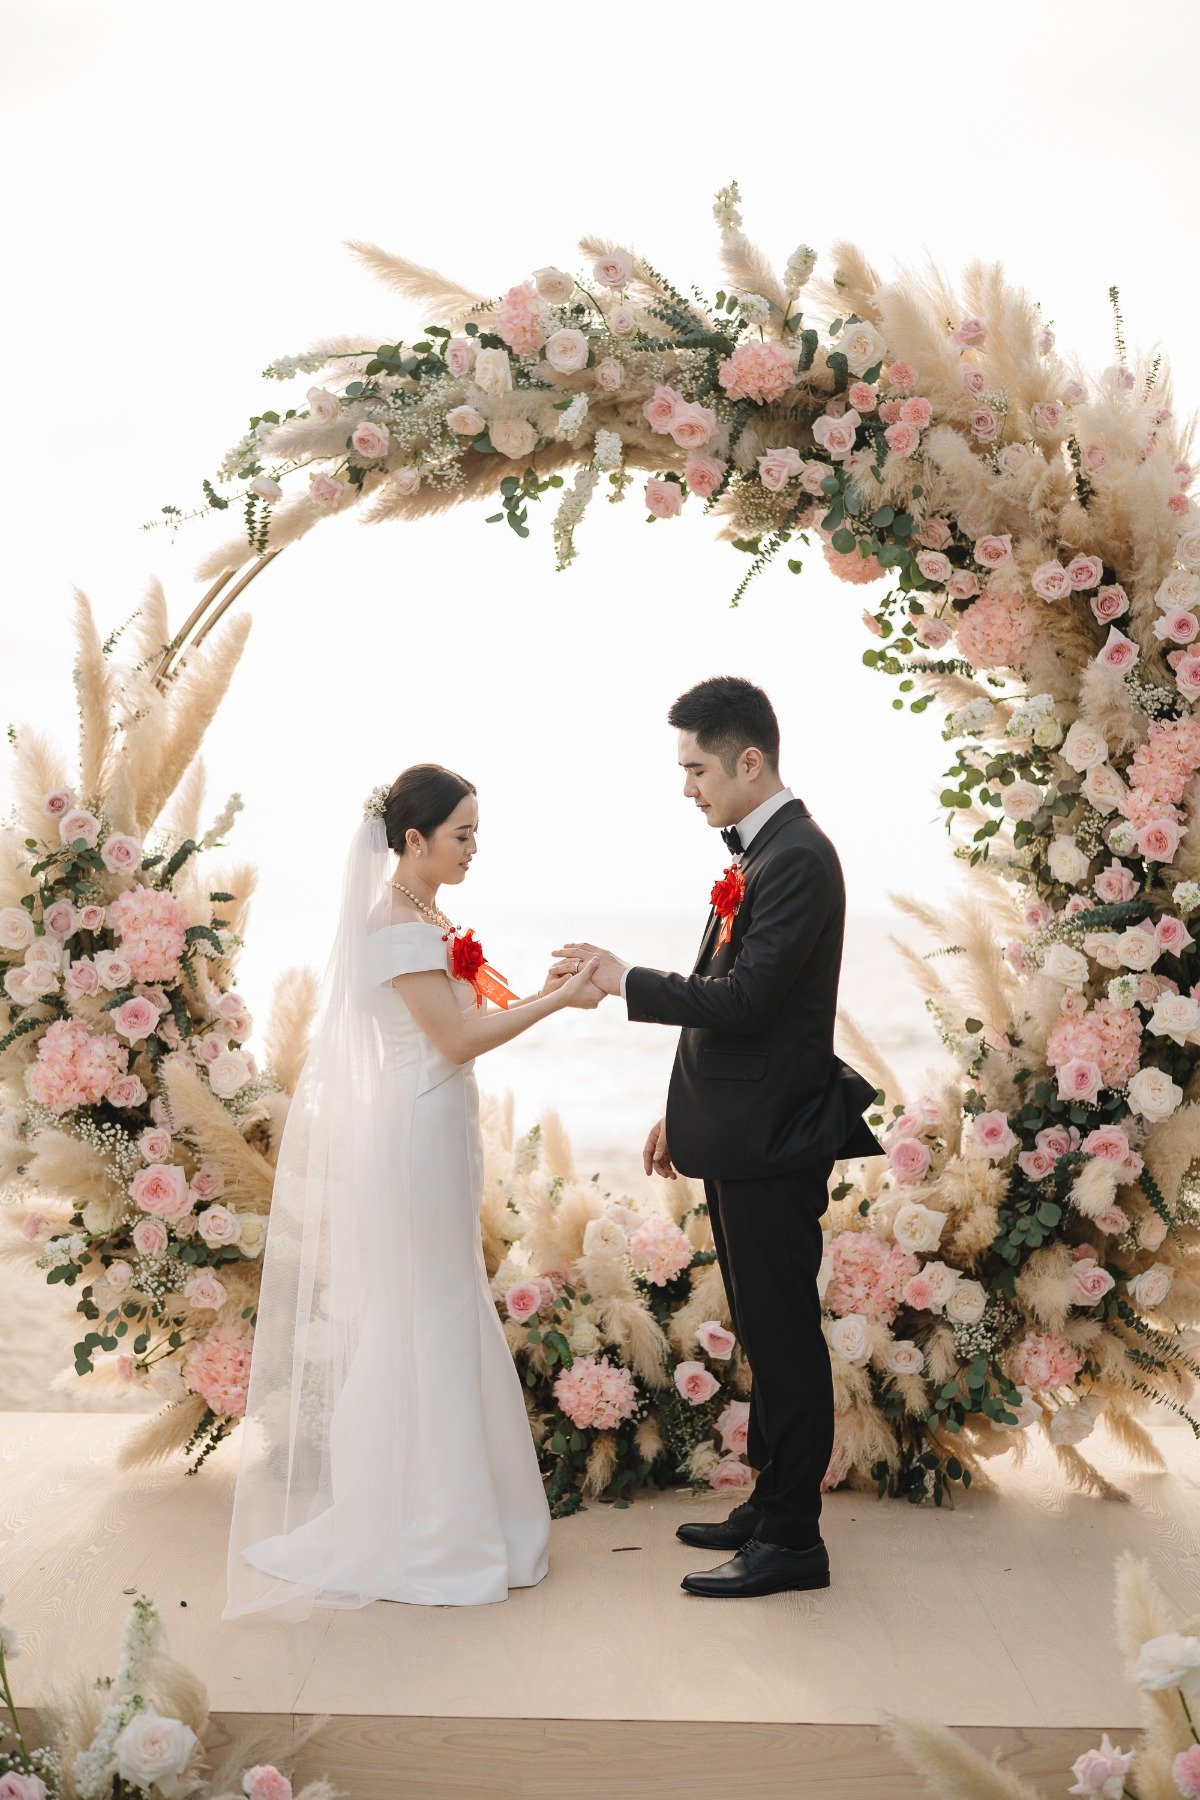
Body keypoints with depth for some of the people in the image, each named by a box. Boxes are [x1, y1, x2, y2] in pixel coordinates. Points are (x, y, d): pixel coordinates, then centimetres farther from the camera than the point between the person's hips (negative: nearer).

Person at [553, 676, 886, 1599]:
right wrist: (681, 1113, 20)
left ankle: (793, 1540, 12)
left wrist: (627, 981, -14)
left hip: (774, 1143, -10)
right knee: (766, 1333, 18)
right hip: (739, 1137, 10)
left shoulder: (797, 858, -18)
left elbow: (743, 999, -24)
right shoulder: (756, 852, 13)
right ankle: (772, 1503, 31)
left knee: (784, 1336, 0)